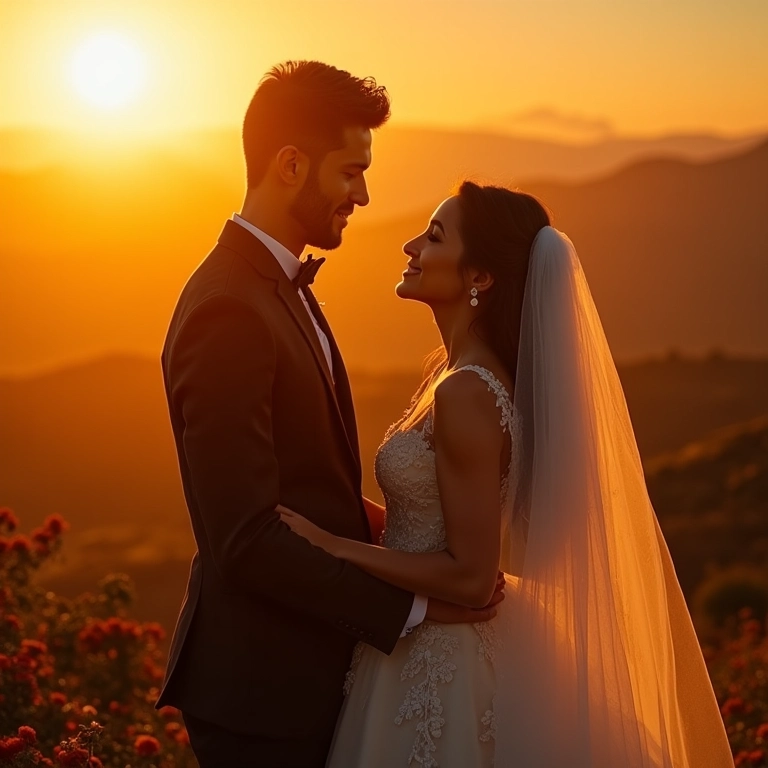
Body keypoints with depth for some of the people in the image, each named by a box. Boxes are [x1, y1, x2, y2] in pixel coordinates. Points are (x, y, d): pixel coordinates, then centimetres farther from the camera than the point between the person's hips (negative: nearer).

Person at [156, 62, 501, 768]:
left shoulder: (278, 285, 9)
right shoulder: (228, 312, -22)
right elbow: (247, 541, -25)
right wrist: (411, 605, -19)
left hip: (307, 667, 9)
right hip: (261, 687, -9)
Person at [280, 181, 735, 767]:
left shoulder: (466, 394, -24)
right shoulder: (479, 375, 5)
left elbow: (470, 576, -23)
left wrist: (332, 544, -21)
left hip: (434, 672, -9)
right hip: (444, 653, 9)